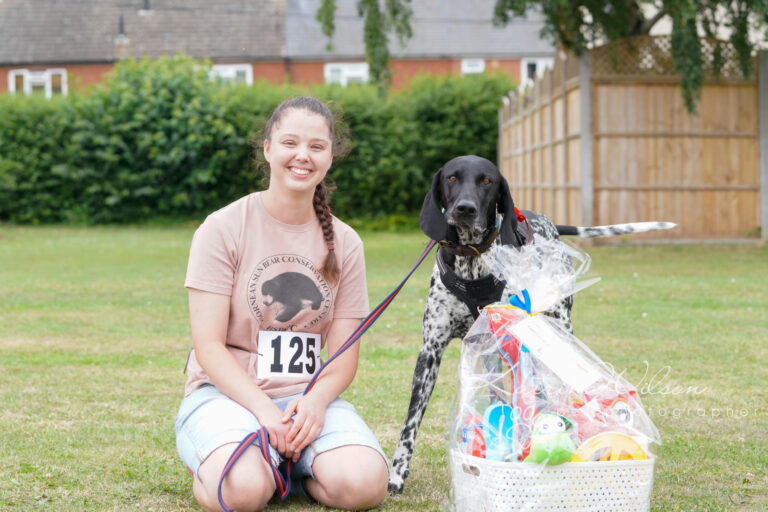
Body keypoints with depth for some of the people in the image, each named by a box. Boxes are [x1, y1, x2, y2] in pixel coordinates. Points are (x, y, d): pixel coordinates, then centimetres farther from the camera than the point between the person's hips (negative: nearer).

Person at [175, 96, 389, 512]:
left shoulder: (344, 244, 7)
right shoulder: (223, 229, -3)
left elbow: (343, 355, 5)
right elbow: (209, 346, -8)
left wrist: (315, 400, -18)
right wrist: (264, 409, -22)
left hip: (309, 397, 3)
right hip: (225, 391, -3)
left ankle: (289, 466, 5)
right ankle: (212, 466, 2)